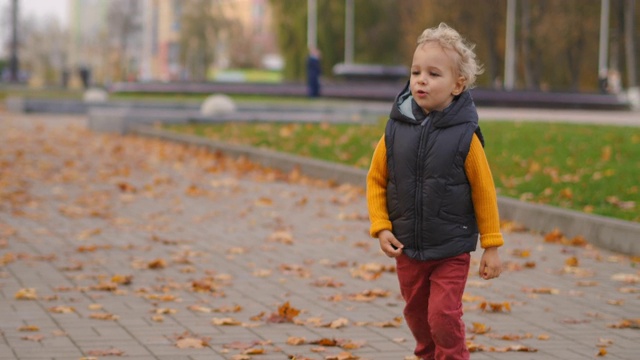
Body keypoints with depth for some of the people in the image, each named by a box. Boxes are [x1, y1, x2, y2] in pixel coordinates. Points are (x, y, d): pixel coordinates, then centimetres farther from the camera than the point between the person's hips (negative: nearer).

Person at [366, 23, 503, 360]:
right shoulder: (396, 131, -6)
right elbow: (376, 180, 5)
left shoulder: (464, 135, -14)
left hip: (452, 250, -4)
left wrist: (491, 246, -5)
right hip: (407, 249, 4)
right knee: (417, 315, 16)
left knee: (444, 315, -11)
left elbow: (484, 191, -7)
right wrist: (381, 227, -5)